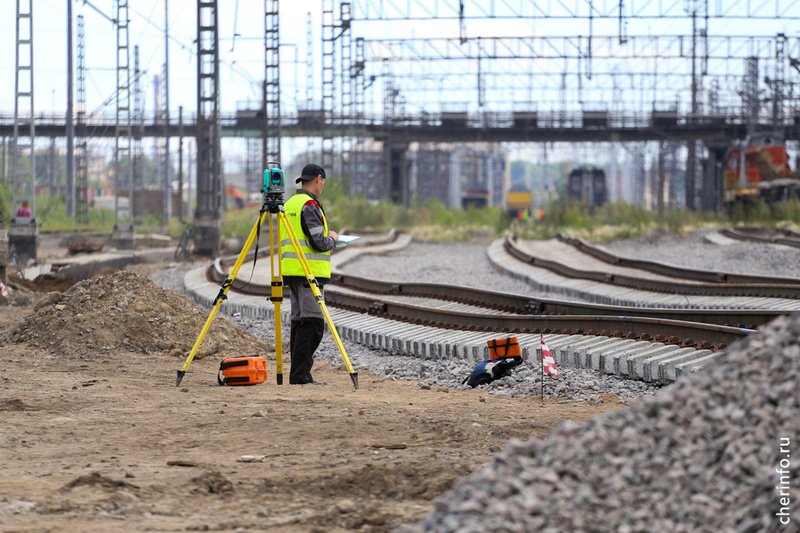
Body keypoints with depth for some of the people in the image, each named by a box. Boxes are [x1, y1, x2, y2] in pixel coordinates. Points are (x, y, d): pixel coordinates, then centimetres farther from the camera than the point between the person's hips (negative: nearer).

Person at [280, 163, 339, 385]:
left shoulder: (289, 204, 17)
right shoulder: (309, 206, -13)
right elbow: (319, 243, -18)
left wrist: (326, 238, 22)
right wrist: (332, 238, 3)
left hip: (291, 271, 10)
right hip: (309, 272, -10)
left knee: (299, 321, 10)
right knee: (312, 322, -10)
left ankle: (299, 375, 9)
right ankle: (300, 375, -14)